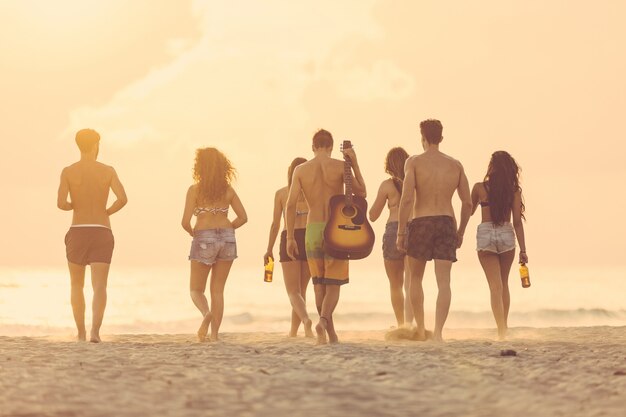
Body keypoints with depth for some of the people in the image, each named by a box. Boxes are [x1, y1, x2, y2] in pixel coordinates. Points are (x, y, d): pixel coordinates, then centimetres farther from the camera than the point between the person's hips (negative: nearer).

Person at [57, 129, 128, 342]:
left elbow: (61, 203, -13)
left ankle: (81, 333, 21)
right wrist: (107, 212, 8)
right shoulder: (108, 171, 1)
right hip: (101, 233, -1)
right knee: (99, 287, -8)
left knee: (77, 286, 19)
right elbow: (123, 199, -13)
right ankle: (95, 331, -30)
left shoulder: (68, 171, -1)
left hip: (77, 233, 1)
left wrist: (72, 206, 12)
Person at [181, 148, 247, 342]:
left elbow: (185, 221, -10)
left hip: (204, 239, -3)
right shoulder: (228, 189, 6)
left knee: (196, 289, 10)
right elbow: (243, 217, 4)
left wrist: (192, 232, 9)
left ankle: (207, 313, -22)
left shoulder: (195, 189, -5)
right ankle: (214, 335, 3)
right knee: (217, 290, 10)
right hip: (227, 239, 3)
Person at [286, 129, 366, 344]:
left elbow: (291, 204, -2)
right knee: (333, 284, 2)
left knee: (319, 285, 14)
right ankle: (324, 320, -24)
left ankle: (331, 333, 16)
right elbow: (361, 193, 3)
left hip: (312, 230, 2)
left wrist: (290, 237, 2)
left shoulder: (301, 170, 3)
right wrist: (355, 164, 5)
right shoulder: (340, 166, -3)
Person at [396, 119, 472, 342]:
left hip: (421, 223, -2)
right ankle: (438, 331, -21)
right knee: (444, 282, -5)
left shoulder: (414, 162, -3)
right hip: (447, 224, 2)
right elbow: (467, 203, 8)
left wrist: (400, 232, -6)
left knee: (416, 278, 19)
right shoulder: (455, 165, 8)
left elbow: (406, 198, -12)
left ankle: (420, 329, 22)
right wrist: (461, 232, 20)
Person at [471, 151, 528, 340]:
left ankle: (501, 330, -12)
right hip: (507, 235, 2)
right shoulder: (514, 190, -1)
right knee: (504, 284, 19)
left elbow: (470, 211, 13)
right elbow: (517, 221, -2)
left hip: (486, 235, -2)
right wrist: (523, 250, 1)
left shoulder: (479, 188, -3)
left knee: (496, 286, -2)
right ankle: (504, 326, 23)